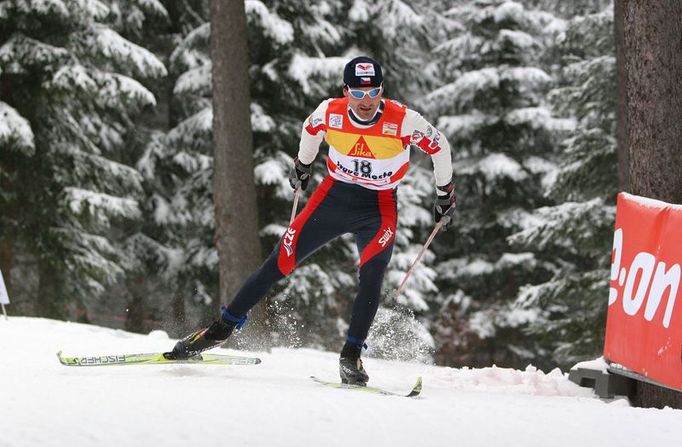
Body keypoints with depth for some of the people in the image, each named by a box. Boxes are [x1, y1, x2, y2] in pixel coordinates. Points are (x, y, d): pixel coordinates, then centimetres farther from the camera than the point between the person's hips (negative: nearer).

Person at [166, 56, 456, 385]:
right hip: (334, 196, 2)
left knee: (371, 277, -23)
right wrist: (302, 166, 25)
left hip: (379, 208, -2)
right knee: (280, 262, -2)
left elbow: (439, 146, -4)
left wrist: (445, 195, 7)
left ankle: (351, 357, -13)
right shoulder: (330, 112, -16)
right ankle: (221, 330, 6)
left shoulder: (403, 120, -22)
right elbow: (310, 129, 10)